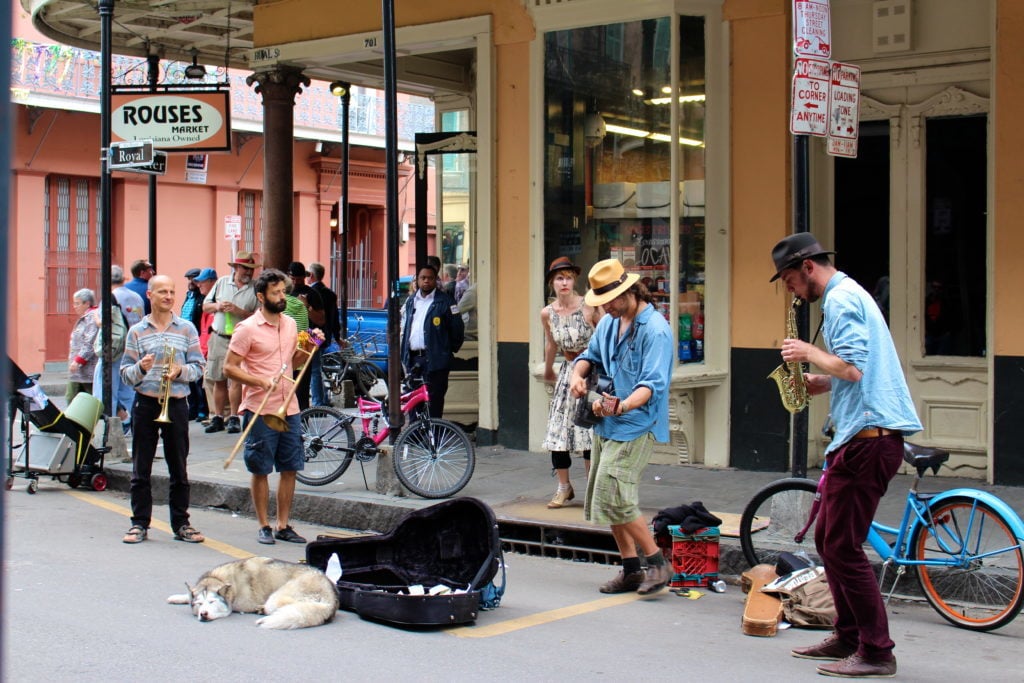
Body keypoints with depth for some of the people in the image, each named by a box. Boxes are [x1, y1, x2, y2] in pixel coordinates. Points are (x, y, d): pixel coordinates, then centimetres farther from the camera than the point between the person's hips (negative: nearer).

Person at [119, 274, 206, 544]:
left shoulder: (187, 329, 5)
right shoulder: (137, 331, 5)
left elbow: (199, 367, 2)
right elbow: (125, 374, 3)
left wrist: (180, 371, -16)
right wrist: (140, 367, -17)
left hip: (176, 403, 0)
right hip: (145, 403, 0)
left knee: (179, 467, 4)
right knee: (141, 468, 3)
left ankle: (181, 523, 11)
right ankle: (140, 523, 10)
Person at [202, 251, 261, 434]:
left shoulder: (256, 289, -1)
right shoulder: (222, 282, 11)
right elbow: (205, 306, 16)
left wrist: (239, 311, -18)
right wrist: (217, 306, -5)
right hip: (218, 338, 4)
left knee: (236, 380, -10)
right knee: (218, 380, 8)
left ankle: (234, 418, -2)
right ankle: (217, 418, 16)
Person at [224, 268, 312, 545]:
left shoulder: (290, 324, 11)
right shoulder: (248, 329, -9)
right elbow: (229, 368, -10)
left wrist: (309, 347, 2)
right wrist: (262, 382, -21)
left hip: (289, 408, 6)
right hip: (260, 410, -6)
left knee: (290, 469, 8)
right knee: (260, 470, 3)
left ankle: (283, 526, 18)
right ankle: (264, 526, 14)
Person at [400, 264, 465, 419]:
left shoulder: (445, 302, -3)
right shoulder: (411, 301, 17)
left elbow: (457, 330, -2)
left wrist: (449, 351, 1)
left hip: (435, 360, -6)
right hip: (413, 359, 6)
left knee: (434, 400, -5)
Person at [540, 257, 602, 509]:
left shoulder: (588, 307, -13)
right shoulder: (547, 313, -1)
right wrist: (548, 370, 29)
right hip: (567, 371, 4)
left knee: (589, 428, -6)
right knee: (557, 429, 0)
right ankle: (564, 487, 12)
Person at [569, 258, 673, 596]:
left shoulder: (655, 329, -16)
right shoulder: (608, 322, 10)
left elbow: (653, 384, -24)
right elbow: (590, 355, 24)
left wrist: (623, 406, -41)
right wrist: (578, 374, 0)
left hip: (635, 426, -9)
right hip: (605, 424, 9)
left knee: (614, 497, -17)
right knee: (603, 499, 11)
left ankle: (657, 564, -4)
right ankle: (631, 571, 21)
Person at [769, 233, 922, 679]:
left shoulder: (840, 299, -12)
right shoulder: (850, 294, 21)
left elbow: (851, 368, -23)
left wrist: (809, 353, -8)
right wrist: (816, 383, 14)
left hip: (868, 437, -11)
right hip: (863, 436, 11)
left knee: (843, 546, -8)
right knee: (828, 538, 16)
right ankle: (848, 637, 23)